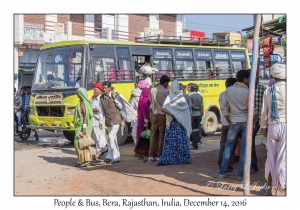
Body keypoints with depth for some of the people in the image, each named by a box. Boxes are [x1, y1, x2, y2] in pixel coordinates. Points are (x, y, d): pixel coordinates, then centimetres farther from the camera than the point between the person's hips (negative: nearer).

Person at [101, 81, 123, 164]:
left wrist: (115, 99, -17)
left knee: (111, 136, -14)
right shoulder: (102, 97, 4)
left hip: (115, 119, -6)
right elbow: (102, 109, 13)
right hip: (108, 120, 6)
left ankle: (110, 156, -8)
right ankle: (116, 156, 19)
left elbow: (121, 107, -6)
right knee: (113, 138, 12)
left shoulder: (114, 95, -7)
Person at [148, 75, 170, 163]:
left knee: (153, 136, 9)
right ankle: (159, 155, 3)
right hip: (163, 115, -4)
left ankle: (151, 156, 7)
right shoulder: (165, 92, -11)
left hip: (155, 115, 4)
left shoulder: (152, 90, 3)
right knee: (162, 136, 2)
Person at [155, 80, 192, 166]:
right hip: (182, 122, 4)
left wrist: (172, 114, -9)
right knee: (182, 140, 9)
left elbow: (164, 109, -18)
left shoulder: (170, 97, -7)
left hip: (173, 122, -4)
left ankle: (165, 159, -7)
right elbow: (187, 110, 9)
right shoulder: (182, 97, 6)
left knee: (170, 141, -6)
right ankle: (184, 158, 13)